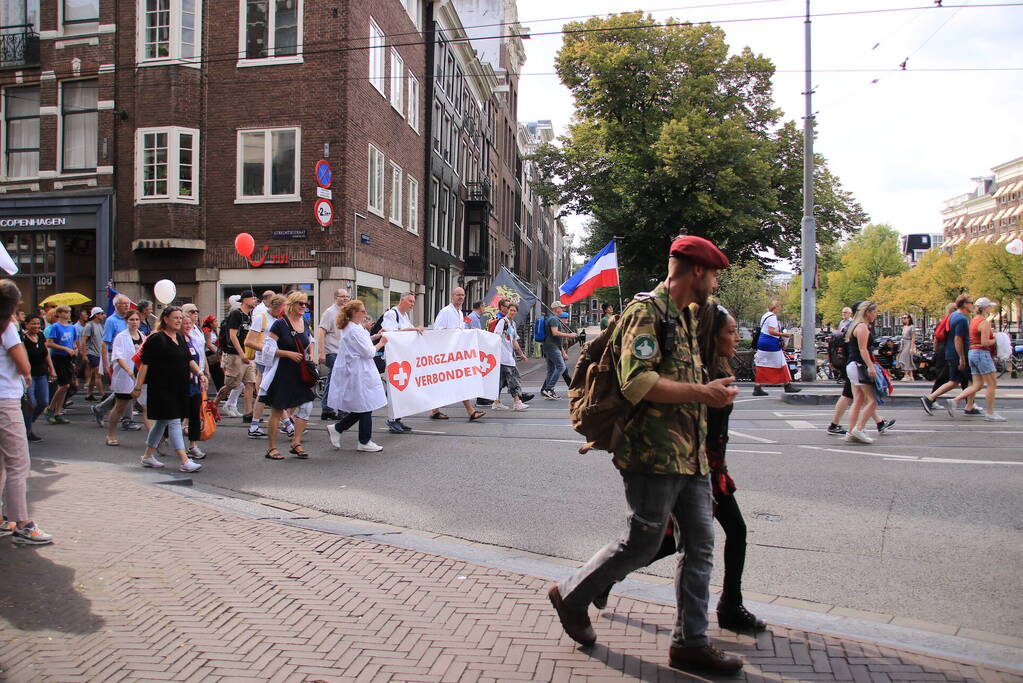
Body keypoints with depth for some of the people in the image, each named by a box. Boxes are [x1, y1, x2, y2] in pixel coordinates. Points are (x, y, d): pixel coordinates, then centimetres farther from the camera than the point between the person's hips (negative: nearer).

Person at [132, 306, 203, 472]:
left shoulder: (181, 338, 13)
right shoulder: (156, 339, -11)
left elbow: (189, 359, 17)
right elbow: (145, 364, -13)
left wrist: (200, 374, 1)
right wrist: (138, 387, -14)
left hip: (179, 388, 8)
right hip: (162, 388, -8)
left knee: (162, 421, 16)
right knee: (174, 421, -11)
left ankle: (148, 456, 28)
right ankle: (184, 461, -13)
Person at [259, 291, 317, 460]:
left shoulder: (304, 323, 9)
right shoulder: (280, 324, -10)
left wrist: (310, 355, 7)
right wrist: (289, 354, -19)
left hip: (300, 373, 6)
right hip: (282, 373, -6)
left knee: (306, 405, -3)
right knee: (277, 410, 3)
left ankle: (296, 443, 10)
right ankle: (272, 448, 13)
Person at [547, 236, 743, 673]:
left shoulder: (685, 317, 19)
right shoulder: (646, 311, -12)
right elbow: (637, 382, -24)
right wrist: (702, 393, -20)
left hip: (689, 454, 9)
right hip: (654, 453, -9)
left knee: (700, 545, 9)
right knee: (643, 543, 1)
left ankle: (690, 641, 20)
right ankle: (571, 595, 23)